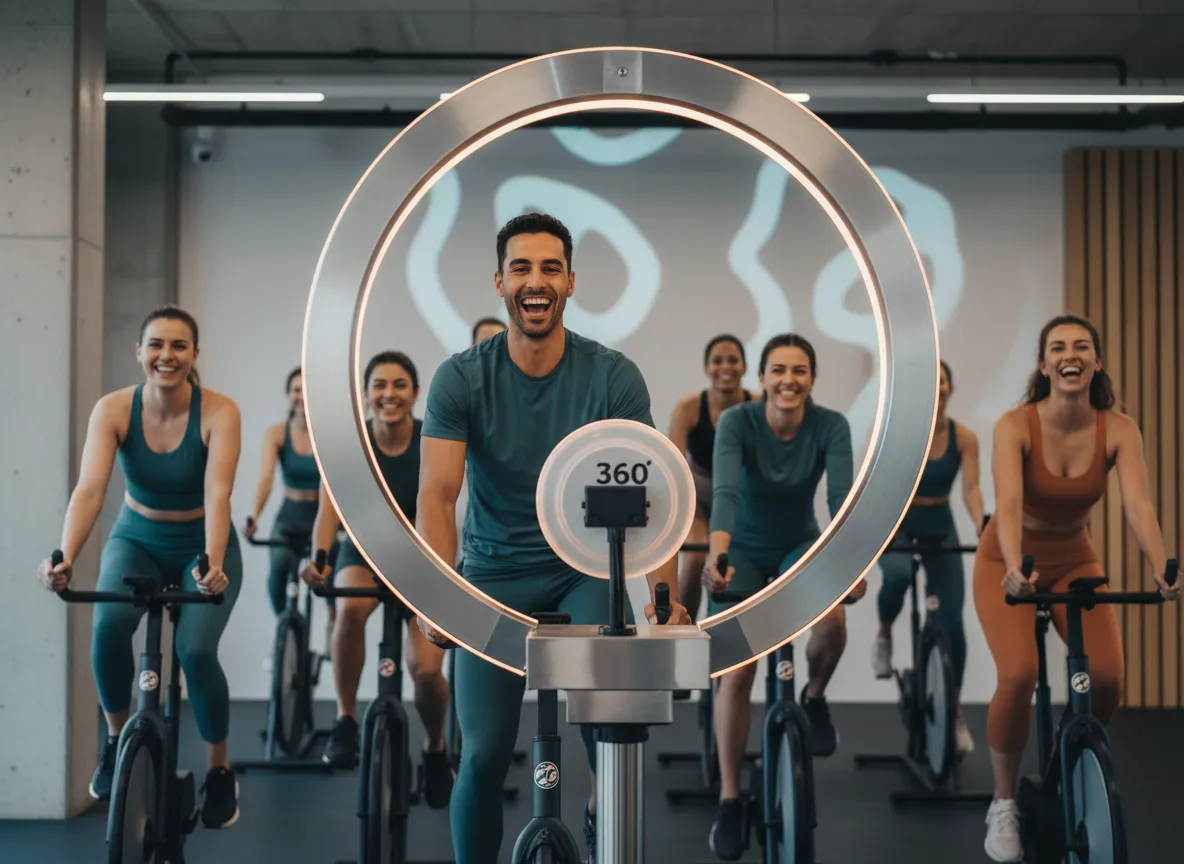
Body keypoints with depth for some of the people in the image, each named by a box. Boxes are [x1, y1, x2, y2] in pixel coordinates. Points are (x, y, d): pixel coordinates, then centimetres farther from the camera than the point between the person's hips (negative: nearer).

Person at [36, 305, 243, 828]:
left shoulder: (219, 412, -22)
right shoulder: (113, 409, -18)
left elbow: (217, 492, -33)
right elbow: (89, 488, -30)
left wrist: (214, 565, -51)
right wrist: (66, 558, -47)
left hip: (202, 545, -1)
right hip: (137, 540, 1)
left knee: (196, 649, -24)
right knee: (109, 623, -28)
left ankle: (219, 771, 1)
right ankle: (116, 739, -2)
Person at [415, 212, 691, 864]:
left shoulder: (614, 377, -9)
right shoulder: (460, 379, -9)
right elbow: (437, 492, -18)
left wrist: (665, 595, -28)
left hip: (586, 571, 0)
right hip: (496, 575, 0)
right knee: (484, 754, -5)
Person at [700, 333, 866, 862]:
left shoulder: (831, 426, -19)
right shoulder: (737, 421, -23)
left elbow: (842, 495, -32)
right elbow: (725, 491, -38)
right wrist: (717, 557, -56)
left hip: (801, 546, 1)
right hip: (745, 551, -1)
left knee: (833, 623, -30)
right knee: (737, 672, -18)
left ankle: (813, 697, 4)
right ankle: (729, 801, -5)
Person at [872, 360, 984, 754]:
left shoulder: (964, 438, -10)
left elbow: (970, 489, -17)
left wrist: (981, 527, -36)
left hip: (940, 527, 2)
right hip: (898, 523, -2)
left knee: (951, 621, -2)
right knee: (897, 575, -37)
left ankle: (955, 710, 13)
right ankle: (884, 636, -4)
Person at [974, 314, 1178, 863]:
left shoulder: (1119, 431, -15)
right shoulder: (1016, 426, -22)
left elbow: (1138, 505, -27)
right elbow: (1008, 504, -36)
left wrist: (1162, 570, -44)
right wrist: (1016, 570, -53)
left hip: (1075, 563, 3)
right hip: (1008, 564, -3)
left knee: (1106, 678, -18)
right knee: (1018, 674, -26)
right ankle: (1003, 805, -7)